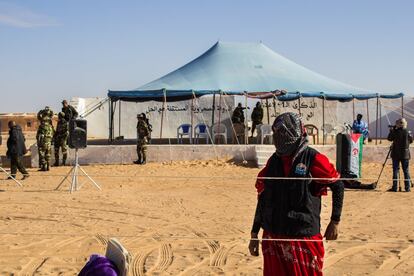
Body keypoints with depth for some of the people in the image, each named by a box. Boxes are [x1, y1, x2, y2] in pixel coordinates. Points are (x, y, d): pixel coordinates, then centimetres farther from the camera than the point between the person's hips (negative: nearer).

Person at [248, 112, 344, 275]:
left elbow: (337, 185, 2)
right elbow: (262, 198, 12)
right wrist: (254, 234, 13)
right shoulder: (274, 161, 5)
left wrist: (335, 221, 1)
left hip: (304, 238, -4)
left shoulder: (312, 159, -8)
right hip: (273, 238, 4)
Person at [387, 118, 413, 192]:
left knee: (395, 170, 3)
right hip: (405, 154, 2)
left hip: (396, 154, -1)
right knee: (406, 171, 7)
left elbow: (389, 138, 3)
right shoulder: (408, 132, -3)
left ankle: (394, 187, 1)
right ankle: (408, 187, 6)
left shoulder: (395, 132, -9)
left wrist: (391, 131, 16)